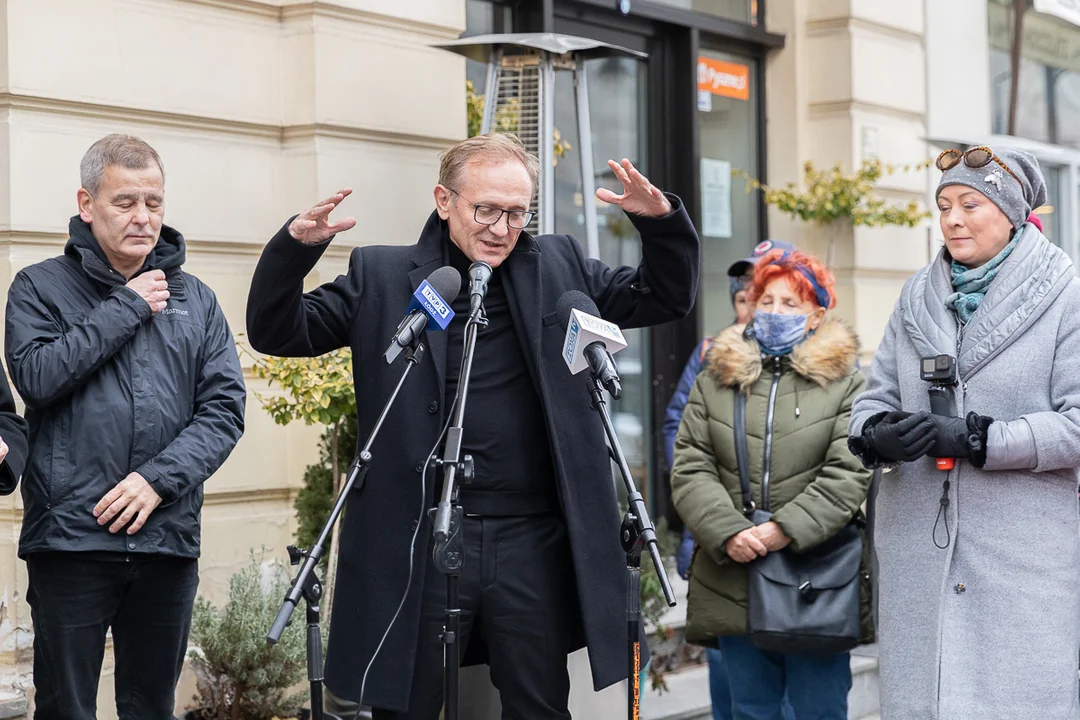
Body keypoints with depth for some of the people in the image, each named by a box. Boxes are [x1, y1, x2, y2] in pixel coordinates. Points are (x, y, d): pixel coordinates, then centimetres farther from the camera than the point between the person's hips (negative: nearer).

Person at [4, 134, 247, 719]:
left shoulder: (195, 299, 13)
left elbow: (224, 408, 5)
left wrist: (160, 479, -10)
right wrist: (126, 308, -8)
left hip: (168, 539, 3)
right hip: (70, 537, -3)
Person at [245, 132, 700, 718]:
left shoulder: (559, 268, 11)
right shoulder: (382, 278, 4)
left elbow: (666, 297, 14)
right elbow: (278, 332, 3)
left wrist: (660, 220, -4)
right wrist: (296, 246, -14)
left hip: (533, 540, 2)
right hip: (418, 542, -2)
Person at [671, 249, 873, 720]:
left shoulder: (844, 381, 3)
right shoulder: (714, 380, 11)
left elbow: (848, 474, -7)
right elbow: (690, 470, 4)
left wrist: (785, 530, -17)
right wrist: (729, 534, -12)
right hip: (733, 581, 3)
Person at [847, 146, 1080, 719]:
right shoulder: (917, 298, 12)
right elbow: (876, 398, 13)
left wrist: (976, 438, -18)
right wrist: (876, 435, -10)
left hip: (1024, 559, -4)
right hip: (918, 549, 4)